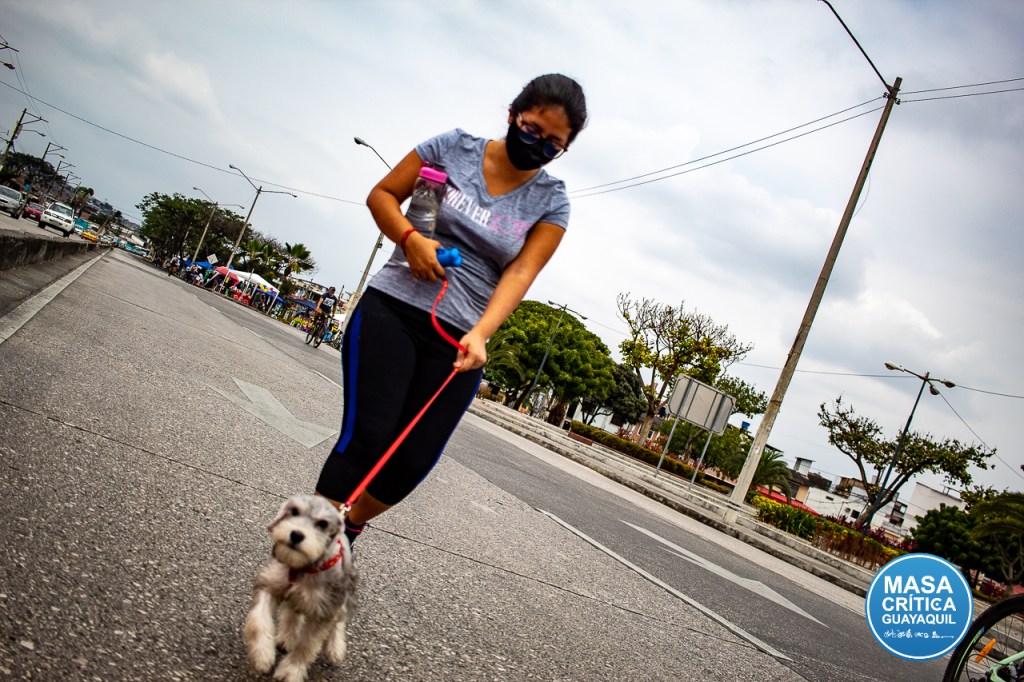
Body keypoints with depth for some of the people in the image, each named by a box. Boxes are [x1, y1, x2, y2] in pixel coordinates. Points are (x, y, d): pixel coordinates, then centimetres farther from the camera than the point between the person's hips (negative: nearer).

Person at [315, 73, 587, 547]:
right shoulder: (453, 147, 2)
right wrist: (409, 237, -12)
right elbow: (381, 195, 8)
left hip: (458, 342, 2)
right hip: (391, 310, -1)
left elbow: (521, 273, -7)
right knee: (366, 438, -15)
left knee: (412, 462, -2)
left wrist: (480, 333, -23)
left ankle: (347, 529, 25)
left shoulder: (551, 202, 4)